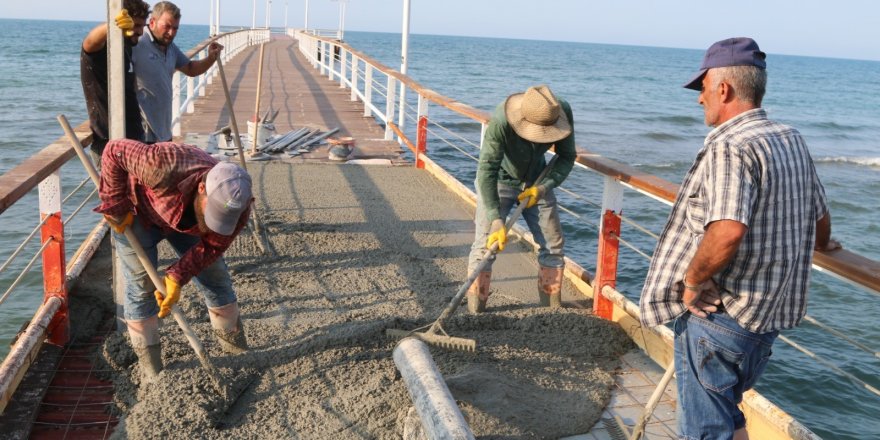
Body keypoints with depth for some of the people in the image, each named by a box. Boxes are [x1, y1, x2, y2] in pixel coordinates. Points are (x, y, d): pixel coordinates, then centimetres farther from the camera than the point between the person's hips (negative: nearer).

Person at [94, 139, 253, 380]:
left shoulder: (237, 209, -31)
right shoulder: (166, 167, -46)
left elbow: (210, 247, -18)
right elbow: (114, 150, -33)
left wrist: (177, 277, -30)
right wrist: (116, 207, -28)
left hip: (184, 221, 4)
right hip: (137, 212, -3)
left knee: (217, 279, 3)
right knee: (141, 286, -6)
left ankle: (239, 354, 20)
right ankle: (152, 374, 6)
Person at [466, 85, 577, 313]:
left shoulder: (563, 112, -25)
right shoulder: (501, 121, -37)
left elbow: (567, 157, -10)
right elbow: (486, 171, -35)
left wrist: (543, 187, -24)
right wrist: (496, 220, -39)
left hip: (535, 184, 4)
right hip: (498, 182, -4)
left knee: (553, 244, 2)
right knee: (485, 245, -10)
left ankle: (553, 308, 16)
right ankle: (475, 312, -1)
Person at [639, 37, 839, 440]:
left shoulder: (729, 149, -21)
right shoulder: (793, 141, 6)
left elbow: (728, 230, -37)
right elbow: (820, 219, 18)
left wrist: (692, 279, -20)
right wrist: (820, 245, 39)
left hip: (718, 314, -9)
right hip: (769, 313, 9)